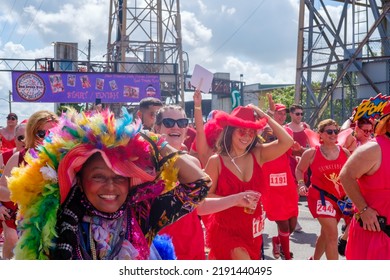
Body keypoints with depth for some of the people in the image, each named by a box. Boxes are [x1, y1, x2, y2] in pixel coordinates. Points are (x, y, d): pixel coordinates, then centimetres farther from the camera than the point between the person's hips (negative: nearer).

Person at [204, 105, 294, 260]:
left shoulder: (257, 155, -1)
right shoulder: (216, 161, -10)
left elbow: (287, 142, -14)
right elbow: (206, 196, -10)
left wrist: (265, 117, -10)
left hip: (252, 229, 4)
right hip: (225, 228, -4)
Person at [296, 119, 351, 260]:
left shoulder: (345, 152, -1)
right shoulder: (311, 153, -10)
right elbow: (299, 170, 4)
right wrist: (301, 185, -11)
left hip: (341, 197, 5)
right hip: (320, 196, -5)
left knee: (326, 233, 19)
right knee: (332, 234, -13)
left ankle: (314, 260, 42)